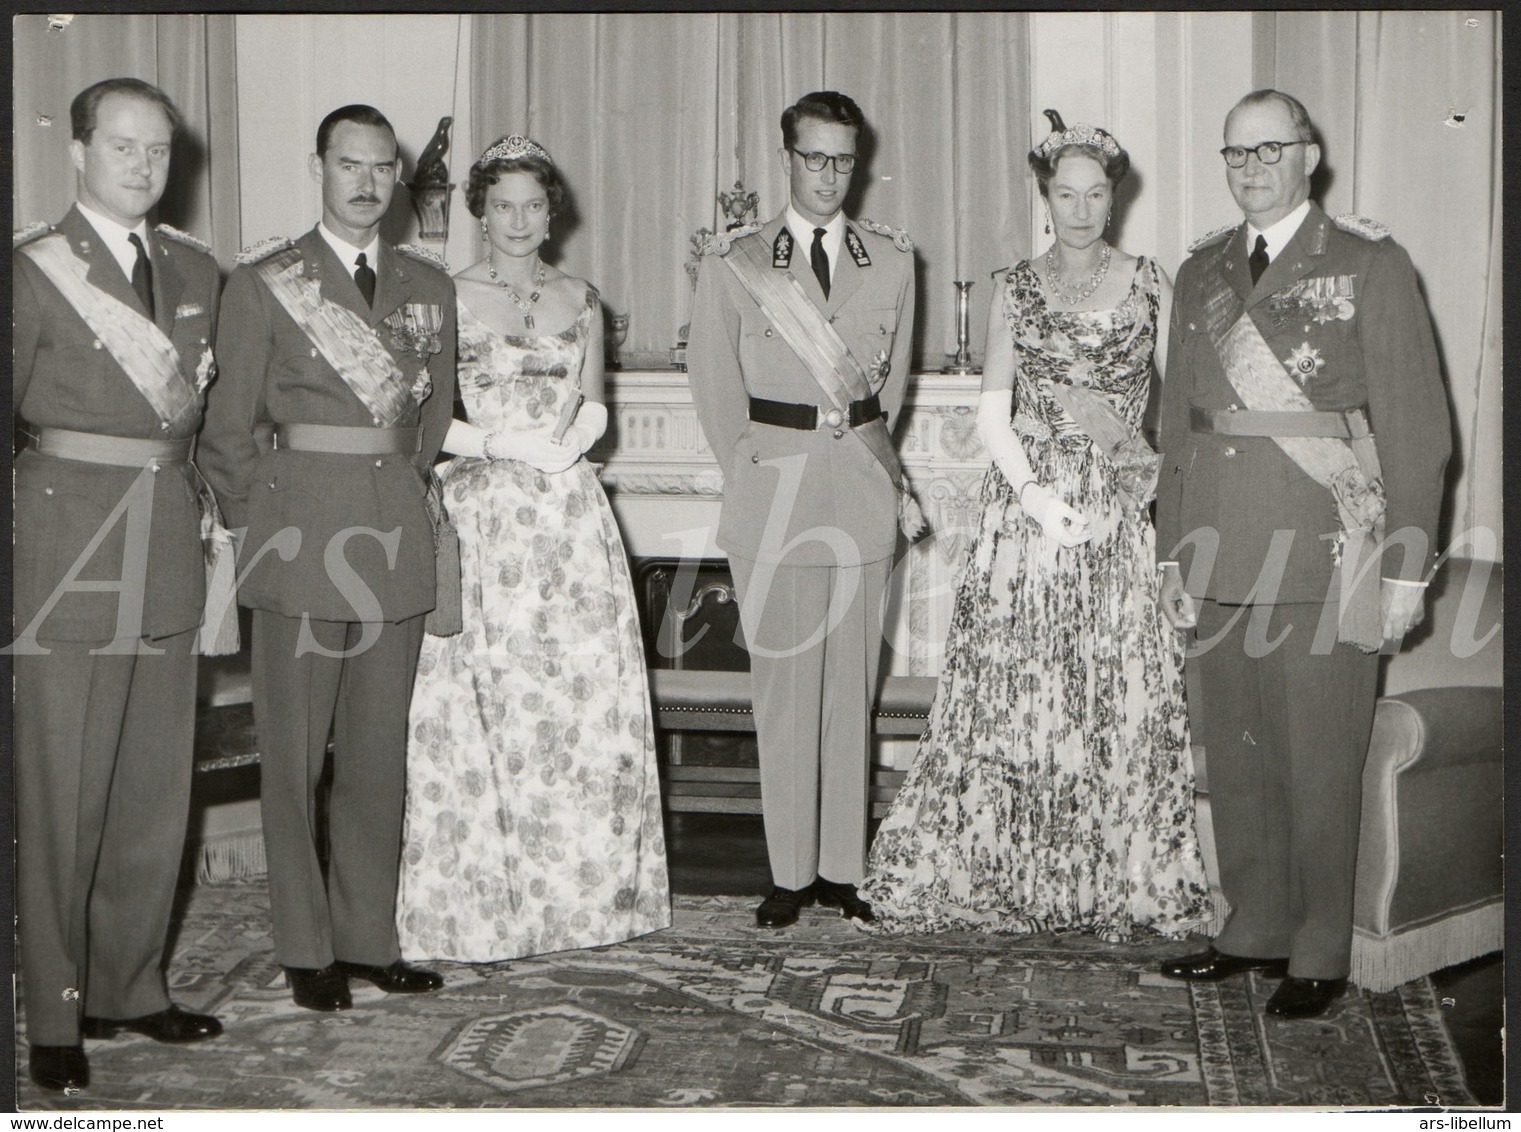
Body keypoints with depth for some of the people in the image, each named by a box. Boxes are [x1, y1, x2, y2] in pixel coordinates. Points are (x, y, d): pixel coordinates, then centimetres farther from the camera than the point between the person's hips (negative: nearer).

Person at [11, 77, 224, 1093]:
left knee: (159, 781, 10)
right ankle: (56, 1017, 10)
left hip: (169, 535, 5)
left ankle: (131, 985, 24)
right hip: (70, 529, -5)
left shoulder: (196, 269, 13)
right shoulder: (33, 269, -3)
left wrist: (205, 498, 13)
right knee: (62, 789, -1)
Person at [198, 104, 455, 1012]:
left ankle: (369, 936, 19)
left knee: (381, 748, 8)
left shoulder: (429, 287, 12)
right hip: (302, 528, -4)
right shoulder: (265, 282, 1)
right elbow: (230, 426, 2)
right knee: (295, 750, 1)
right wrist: (263, 524, 4)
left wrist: (406, 488, 13)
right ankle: (307, 948, 13)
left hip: (397, 531, 4)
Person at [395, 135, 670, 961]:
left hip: (571, 512, 4)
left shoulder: (579, 300, 14)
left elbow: (594, 405, 12)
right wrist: (500, 444, -13)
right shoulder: (445, 298, 2)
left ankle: (579, 890, 15)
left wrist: (567, 441, -7)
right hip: (481, 513, -4)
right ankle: (477, 902, 5)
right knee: (483, 700, -4)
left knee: (586, 692, 3)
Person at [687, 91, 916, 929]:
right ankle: (790, 872, 9)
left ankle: (841, 868, 14)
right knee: (784, 685, -1)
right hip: (772, 489, -2)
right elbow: (714, 383, 8)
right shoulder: (734, 262, 3)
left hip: (863, 486, 2)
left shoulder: (891, 259, 10)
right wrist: (752, 471, 5)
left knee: (853, 684, 4)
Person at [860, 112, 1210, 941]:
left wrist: (1127, 433, -11)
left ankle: (1117, 882, 11)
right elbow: (991, 411, 2)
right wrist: (1034, 493, -10)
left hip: (1121, 513, 0)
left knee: (1121, 689, 0)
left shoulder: (1149, 285, 8)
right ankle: (1007, 874, 10)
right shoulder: (1015, 290, 8)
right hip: (1027, 507, 0)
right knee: (1014, 684, -2)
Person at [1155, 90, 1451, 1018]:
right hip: (1222, 554, 5)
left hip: (1326, 554, -5)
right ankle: (1255, 930, 24)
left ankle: (1321, 954, 13)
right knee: (1234, 756, 10)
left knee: (1318, 764, -1)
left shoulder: (1371, 266, 0)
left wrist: (1406, 566, -7)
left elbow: (1416, 429, -3)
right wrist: (1173, 549, 12)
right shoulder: (1201, 274, 15)